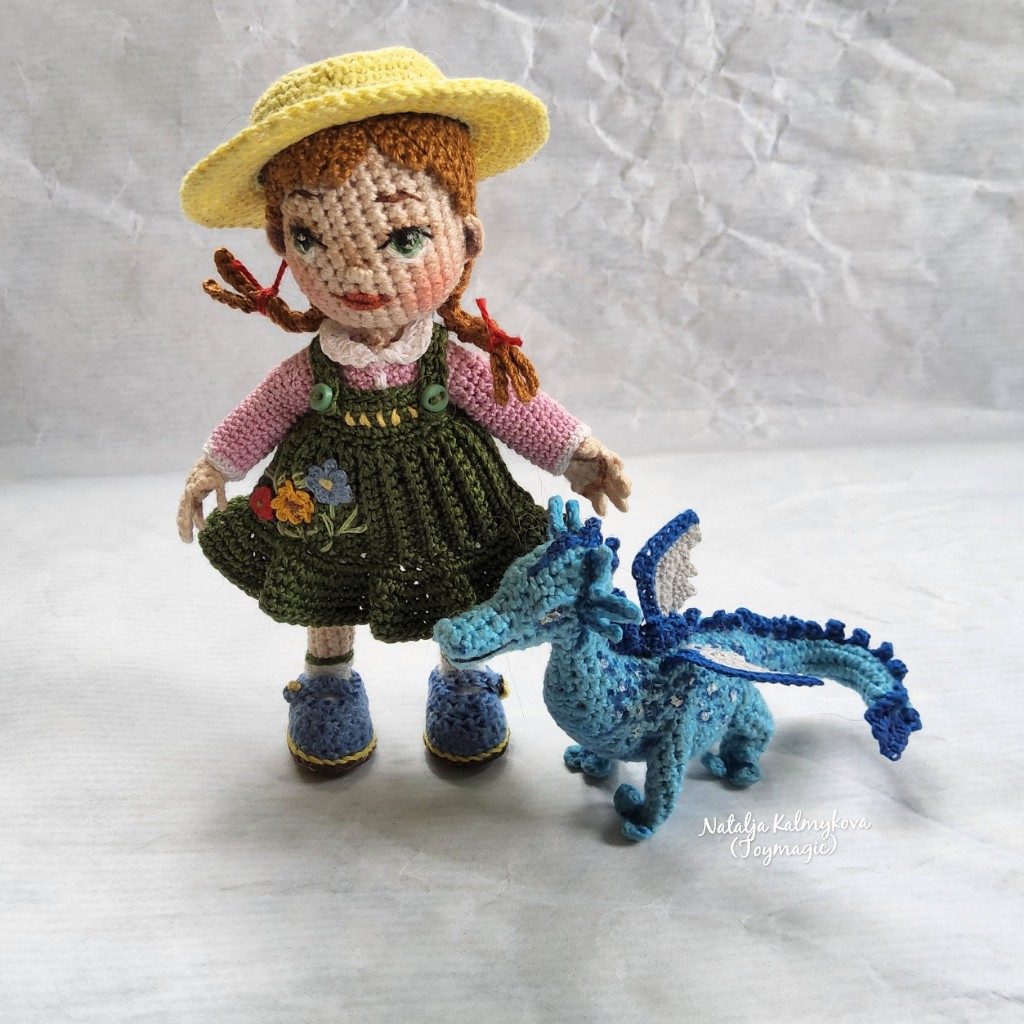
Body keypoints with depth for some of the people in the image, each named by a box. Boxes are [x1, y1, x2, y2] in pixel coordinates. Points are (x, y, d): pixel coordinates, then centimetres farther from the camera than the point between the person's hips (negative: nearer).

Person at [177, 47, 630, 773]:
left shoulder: (457, 364, -21)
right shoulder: (310, 372, -17)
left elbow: (519, 409, -10)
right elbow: (260, 416, -1)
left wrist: (579, 455, -11)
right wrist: (214, 470, 5)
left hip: (442, 513, -1)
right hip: (332, 523, 1)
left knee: (462, 616, 18)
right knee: (327, 603, 23)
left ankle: (463, 683, 48)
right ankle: (327, 684, 51)